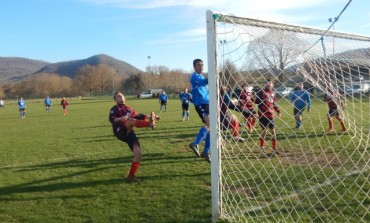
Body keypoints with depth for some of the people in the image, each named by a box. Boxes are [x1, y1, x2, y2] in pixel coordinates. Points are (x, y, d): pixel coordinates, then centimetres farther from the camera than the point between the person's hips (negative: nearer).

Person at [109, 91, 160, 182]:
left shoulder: (129, 108, 26)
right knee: (131, 121, -34)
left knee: (138, 154, -7)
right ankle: (149, 124, -58)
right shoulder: (115, 108, 5)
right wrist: (120, 118, -33)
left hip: (129, 134, 6)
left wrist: (151, 117, 26)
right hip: (120, 132, -6)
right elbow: (111, 119, -13)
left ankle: (131, 175, 5)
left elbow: (139, 116, 35)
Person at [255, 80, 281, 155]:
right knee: (264, 130, 4)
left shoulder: (273, 92, 10)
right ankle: (261, 147, 20)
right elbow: (257, 102, -9)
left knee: (273, 131, 3)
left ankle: (274, 149, 9)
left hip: (270, 115, 4)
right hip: (263, 115, -4)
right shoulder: (261, 92, -6)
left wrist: (278, 111, 14)